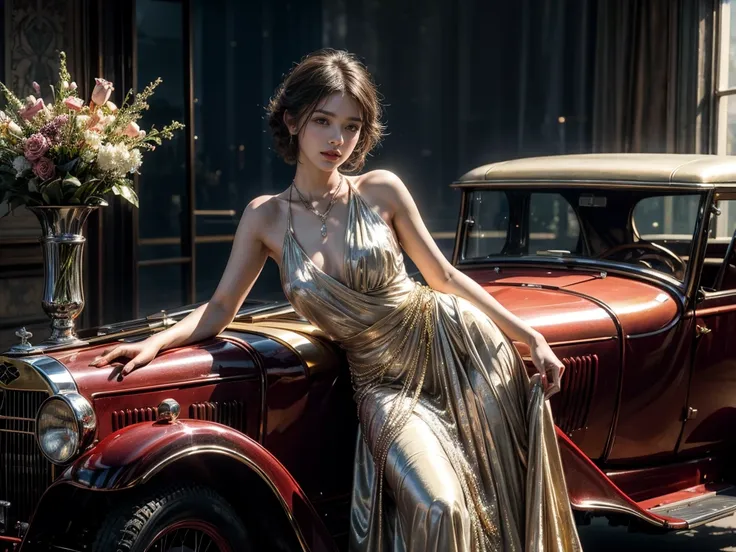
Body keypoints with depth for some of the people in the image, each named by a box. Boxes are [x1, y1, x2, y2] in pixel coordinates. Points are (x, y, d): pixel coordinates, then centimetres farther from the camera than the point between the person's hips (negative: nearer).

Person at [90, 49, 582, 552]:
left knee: (503, 494, 1)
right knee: (438, 510, -20)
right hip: (382, 384, 0)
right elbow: (219, 311, 4)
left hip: (456, 343, 1)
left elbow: (445, 276, 3)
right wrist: (156, 341, -12)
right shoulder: (266, 218, -2)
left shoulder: (381, 190, -5)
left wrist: (531, 337, 1)